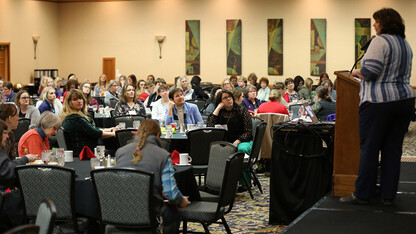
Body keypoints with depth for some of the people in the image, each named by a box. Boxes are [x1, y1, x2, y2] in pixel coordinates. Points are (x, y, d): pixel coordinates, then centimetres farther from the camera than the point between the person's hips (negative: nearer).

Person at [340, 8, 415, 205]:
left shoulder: (380, 41, -11)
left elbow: (370, 71, -18)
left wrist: (357, 72, 0)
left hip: (379, 102, -8)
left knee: (369, 148, 0)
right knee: (393, 149, 9)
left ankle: (362, 194, 5)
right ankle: (388, 195, 12)